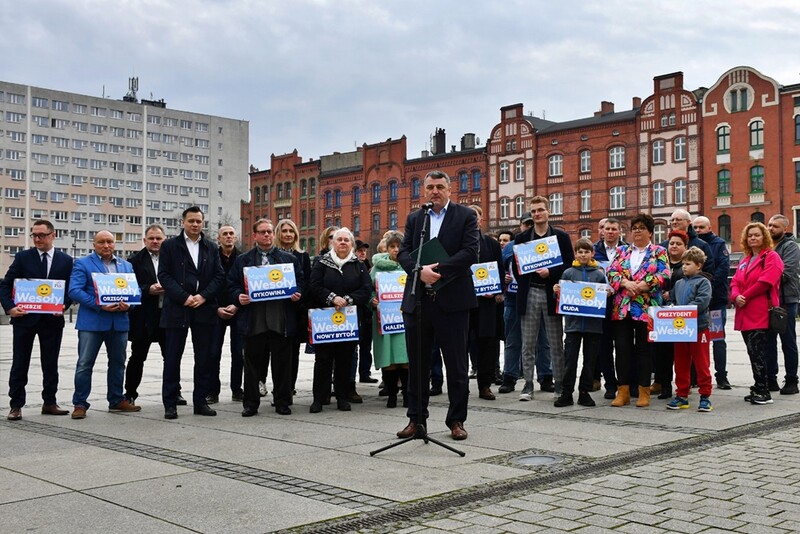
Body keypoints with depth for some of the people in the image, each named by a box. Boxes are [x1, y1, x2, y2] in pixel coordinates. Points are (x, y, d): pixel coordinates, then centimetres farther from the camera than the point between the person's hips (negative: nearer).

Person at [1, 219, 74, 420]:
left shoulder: (66, 261, 4)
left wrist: (63, 305, -13)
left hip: (52, 319, 1)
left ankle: (49, 403, 20)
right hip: (25, 318, -1)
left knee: (51, 364, 10)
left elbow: (70, 290, 6)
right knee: (19, 364, 4)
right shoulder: (23, 257, 2)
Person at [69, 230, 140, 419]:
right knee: (84, 364, -2)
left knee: (118, 362, 13)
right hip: (91, 321, -4)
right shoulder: (82, 264, 0)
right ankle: (80, 403, 7)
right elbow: (74, 290, -11)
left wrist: (129, 304, -10)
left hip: (119, 322, 5)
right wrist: (99, 305, -20)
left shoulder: (127, 266, 15)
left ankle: (117, 400, 26)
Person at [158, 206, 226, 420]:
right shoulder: (169, 245, 4)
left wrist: (203, 296, -8)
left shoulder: (211, 247, 12)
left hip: (204, 308, 3)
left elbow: (219, 276, 6)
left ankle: (200, 401, 14)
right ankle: (170, 403, 9)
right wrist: (184, 297, -13)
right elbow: (164, 275, -4)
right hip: (177, 308, -3)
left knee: (205, 358, 5)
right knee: (172, 358, 1)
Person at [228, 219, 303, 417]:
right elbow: (232, 284, 9)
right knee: (252, 363, 4)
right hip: (253, 321, 0)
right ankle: (250, 403, 13)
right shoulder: (242, 260, 12)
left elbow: (301, 282, 11)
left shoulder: (289, 259, 13)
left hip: (282, 321, 0)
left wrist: (297, 295, -8)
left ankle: (282, 402, 15)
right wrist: (238, 297, -10)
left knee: (282, 363, 4)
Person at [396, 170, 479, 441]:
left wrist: (438, 269, -18)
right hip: (418, 299, 4)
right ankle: (416, 419, 19)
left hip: (452, 299, -3)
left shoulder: (466, 215, 3)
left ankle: (456, 420, 14)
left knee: (457, 364, 3)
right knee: (417, 364, 9)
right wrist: (420, 271, -16)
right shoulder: (414, 218, 14)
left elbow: (470, 252, -9)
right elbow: (403, 252, 4)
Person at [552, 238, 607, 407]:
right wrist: (557, 291, -12)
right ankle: (566, 393, 5)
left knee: (590, 360, 7)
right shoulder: (568, 273, 6)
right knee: (570, 359, -1)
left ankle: (584, 392, 17)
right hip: (573, 322, -1)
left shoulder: (599, 273, 7)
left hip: (593, 322, 1)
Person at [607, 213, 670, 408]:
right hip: (622, 307, 3)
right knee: (622, 348, 1)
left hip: (646, 308, -3)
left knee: (644, 349, 2)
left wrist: (641, 286, -17)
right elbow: (611, 272, 5)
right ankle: (623, 391, 7)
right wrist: (625, 283, -14)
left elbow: (663, 275, -7)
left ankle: (644, 391, 9)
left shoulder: (659, 252, 6)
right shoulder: (622, 251, 16)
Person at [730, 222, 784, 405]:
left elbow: (765, 282, -14)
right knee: (753, 352, 10)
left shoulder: (771, 257, -2)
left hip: (761, 314, -7)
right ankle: (759, 389, 16)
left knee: (757, 352, -10)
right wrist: (736, 296, -8)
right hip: (745, 314, 7)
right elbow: (735, 282, 14)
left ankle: (762, 392, -5)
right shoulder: (744, 261, 21)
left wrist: (745, 297, -10)